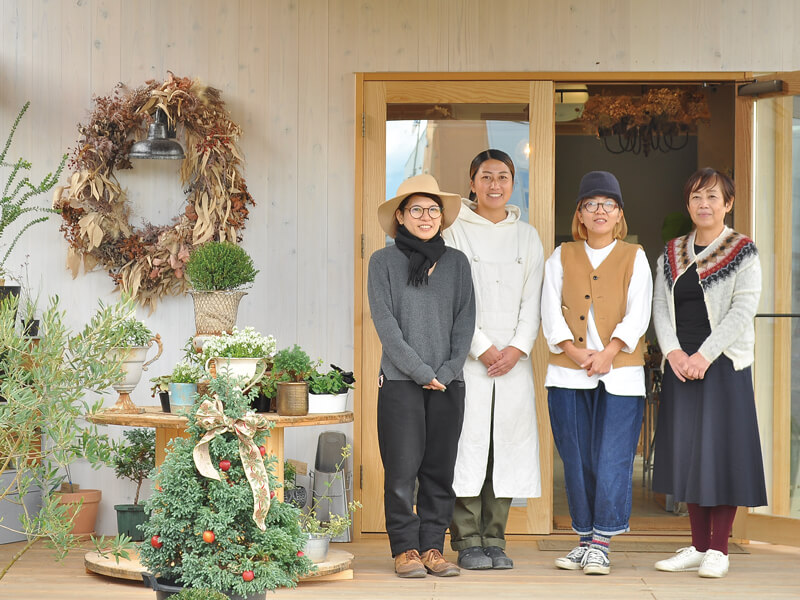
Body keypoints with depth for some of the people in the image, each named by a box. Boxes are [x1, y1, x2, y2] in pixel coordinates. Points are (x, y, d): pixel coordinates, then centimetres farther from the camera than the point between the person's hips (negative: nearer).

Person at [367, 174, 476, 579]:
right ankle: (406, 549, 7)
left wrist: (448, 370, -6)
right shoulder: (383, 261, 2)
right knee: (402, 471, -2)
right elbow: (385, 324, -4)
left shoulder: (456, 263, 11)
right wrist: (421, 372, -9)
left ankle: (433, 548, 12)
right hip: (400, 381, -3)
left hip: (448, 383, 3)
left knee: (440, 470, 4)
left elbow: (465, 321, 7)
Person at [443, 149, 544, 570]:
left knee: (508, 441, 1)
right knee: (468, 441, -6)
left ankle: (494, 539, 8)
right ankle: (467, 541, 1)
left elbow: (532, 300, 9)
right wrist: (483, 348, -10)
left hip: (514, 359, 3)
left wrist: (517, 348, -5)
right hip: (468, 358, -3)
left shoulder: (527, 237, 15)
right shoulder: (455, 233, 3)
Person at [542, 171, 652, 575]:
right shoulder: (561, 258, 12)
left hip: (619, 372, -2)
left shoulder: (634, 257, 8)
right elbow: (551, 312, 3)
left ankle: (600, 544, 0)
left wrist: (608, 353, -15)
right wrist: (575, 352, -12)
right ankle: (585, 539, 13)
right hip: (568, 374, 2)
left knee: (611, 458, -6)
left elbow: (637, 314, -2)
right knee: (577, 460, 4)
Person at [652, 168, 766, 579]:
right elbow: (660, 307, 7)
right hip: (680, 366, 5)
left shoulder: (743, 252, -1)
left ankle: (718, 550, 3)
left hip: (724, 363, -4)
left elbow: (742, 310, -10)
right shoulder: (672, 255, 13)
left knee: (721, 451, -4)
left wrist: (704, 355, -18)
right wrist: (673, 351, -10)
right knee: (687, 453, 6)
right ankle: (698, 548, 14)